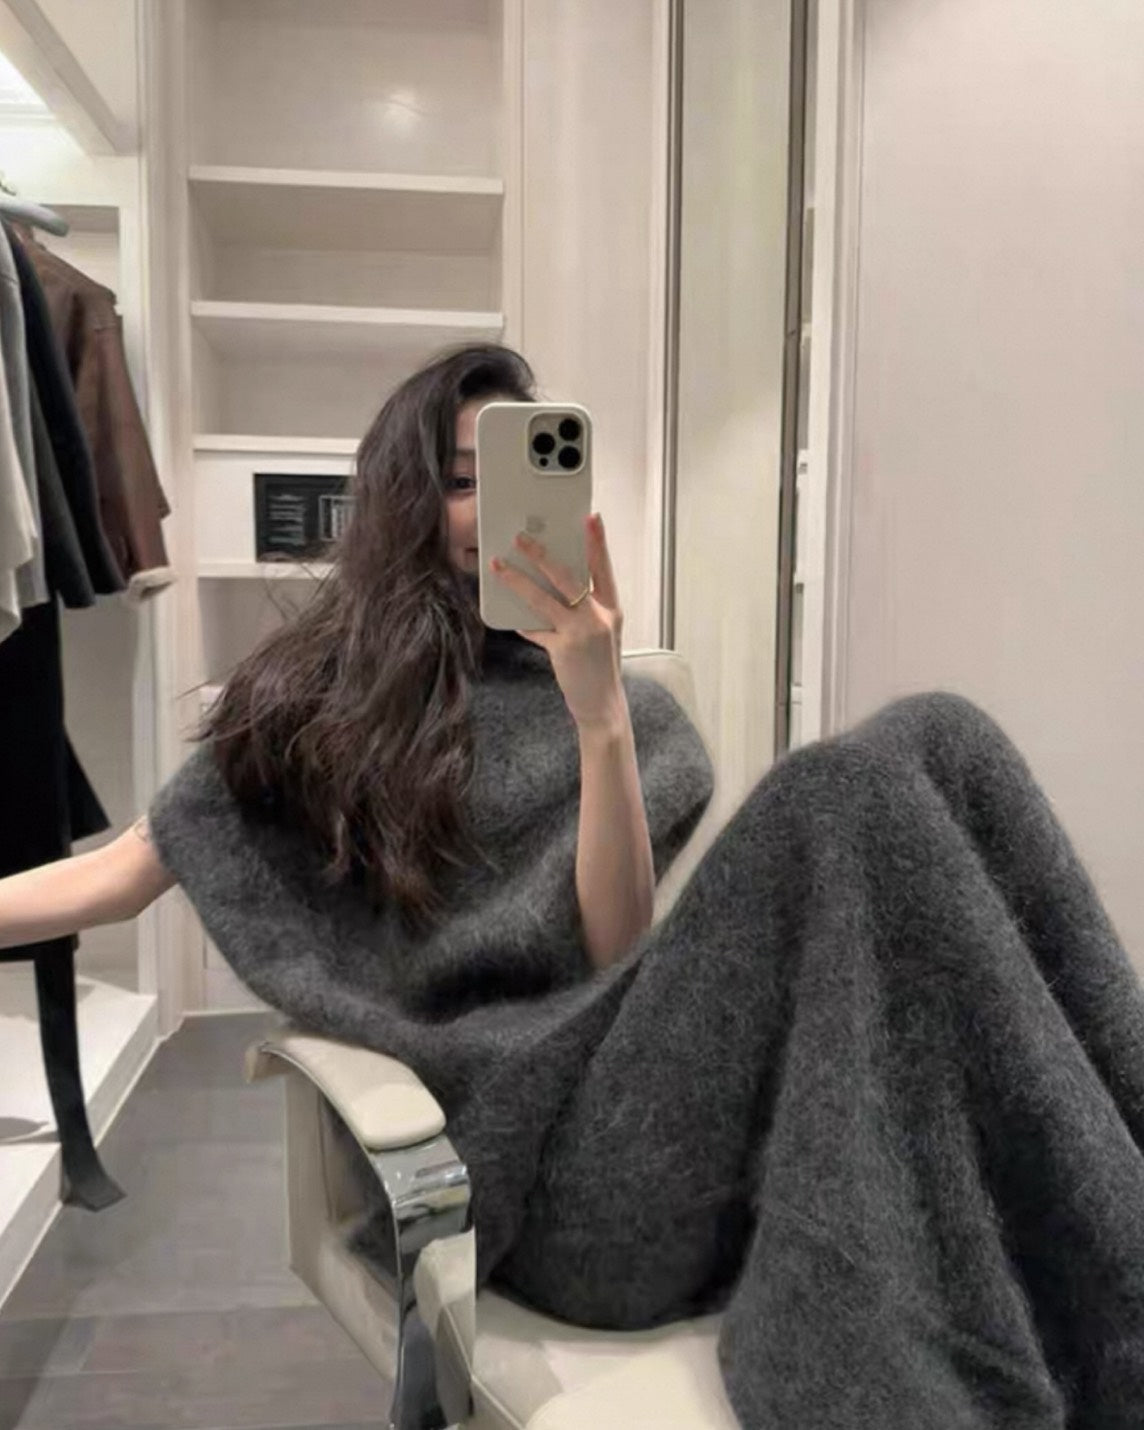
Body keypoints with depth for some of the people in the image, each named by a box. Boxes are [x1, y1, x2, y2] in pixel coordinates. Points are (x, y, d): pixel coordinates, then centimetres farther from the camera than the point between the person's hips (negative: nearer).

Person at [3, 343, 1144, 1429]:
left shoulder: (631, 713, 15)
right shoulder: (318, 696, 11)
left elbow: (616, 950, 0)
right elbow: (127, 872, 13)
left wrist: (597, 715, -13)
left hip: (678, 1102, 4)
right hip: (550, 1165, -3)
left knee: (933, 742, -20)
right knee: (846, 795, -27)